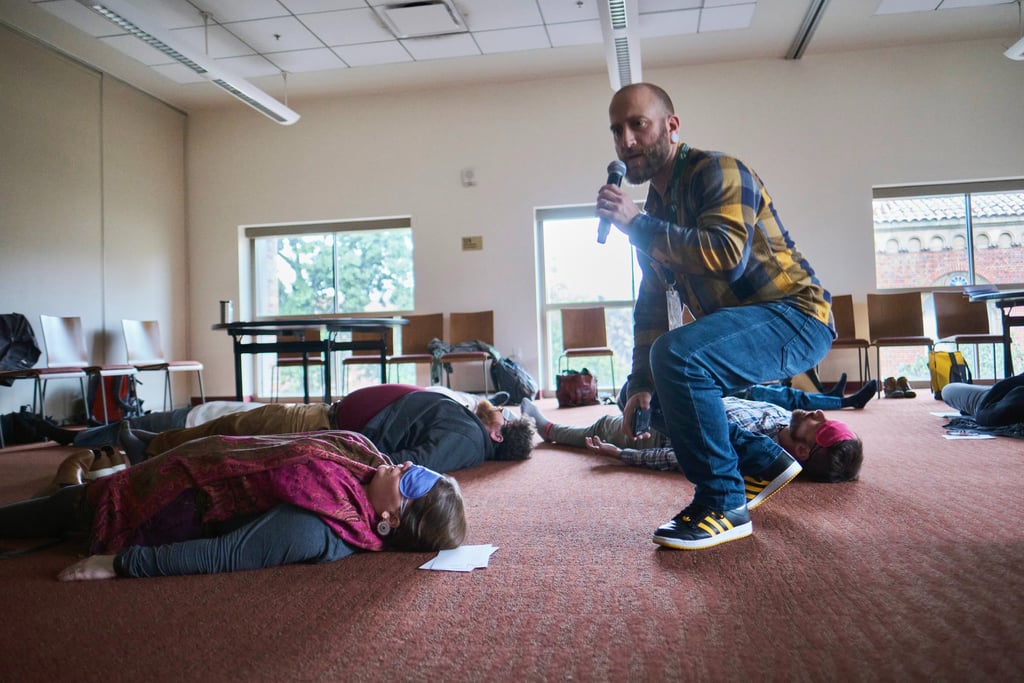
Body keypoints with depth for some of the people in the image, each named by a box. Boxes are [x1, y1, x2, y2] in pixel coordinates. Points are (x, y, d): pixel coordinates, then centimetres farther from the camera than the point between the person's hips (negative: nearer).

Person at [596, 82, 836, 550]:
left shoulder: (717, 172, -14)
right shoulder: (653, 207, 12)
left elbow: (728, 255, -33)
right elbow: (651, 305, 13)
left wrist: (638, 225, -30)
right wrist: (641, 386, 5)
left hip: (795, 318, -10)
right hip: (739, 326, 10)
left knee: (677, 354, -33)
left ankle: (723, 506, -18)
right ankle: (761, 464, 19)